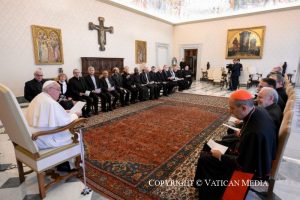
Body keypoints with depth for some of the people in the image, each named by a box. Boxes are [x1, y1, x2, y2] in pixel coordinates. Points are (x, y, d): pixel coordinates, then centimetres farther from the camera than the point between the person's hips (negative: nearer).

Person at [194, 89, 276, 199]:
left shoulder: (255, 132, -38)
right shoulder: (259, 111, -12)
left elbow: (243, 164, -27)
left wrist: (221, 156, -16)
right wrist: (242, 132, -1)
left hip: (253, 168, -9)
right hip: (255, 156, 9)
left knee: (205, 159, -4)